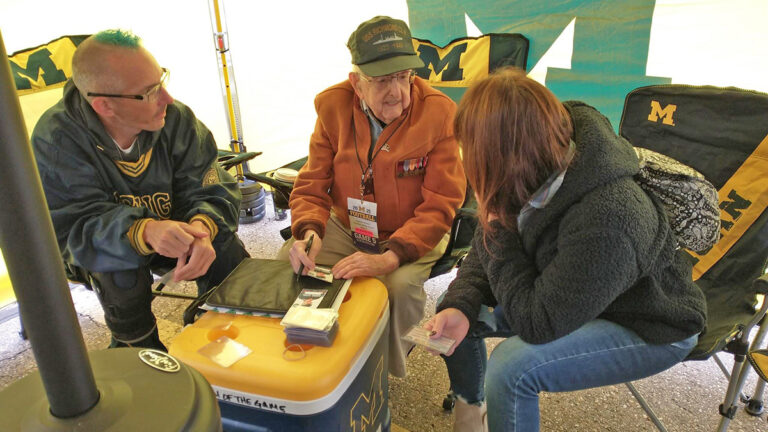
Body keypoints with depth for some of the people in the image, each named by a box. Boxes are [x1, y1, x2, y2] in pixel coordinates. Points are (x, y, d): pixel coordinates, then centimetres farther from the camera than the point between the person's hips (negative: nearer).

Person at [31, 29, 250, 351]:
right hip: (90, 247, -2)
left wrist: (202, 229, -44)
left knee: (226, 248, -20)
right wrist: (145, 232, -52)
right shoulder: (55, 140, -26)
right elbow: (74, 227, -31)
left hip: (168, 229, 3)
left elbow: (211, 191, -19)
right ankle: (138, 346, -1)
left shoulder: (176, 118, -19)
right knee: (120, 271, -33)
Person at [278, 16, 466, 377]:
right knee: (286, 264, -17)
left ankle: (385, 362, 2)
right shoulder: (333, 106, -9)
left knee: (400, 286, -32)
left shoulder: (439, 112, -19)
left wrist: (388, 258, -32)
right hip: (345, 226, 3)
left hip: (413, 233, -3)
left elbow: (439, 206, -19)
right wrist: (308, 231, -26)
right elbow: (311, 184, -3)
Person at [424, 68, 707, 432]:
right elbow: (485, 250, -4)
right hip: (567, 296, 7)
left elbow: (537, 324, -31)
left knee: (512, 366, -29)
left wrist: (497, 229, -28)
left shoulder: (606, 219, -39)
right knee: (456, 316, 2)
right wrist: (459, 306, -22)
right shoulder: (533, 179, -17)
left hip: (649, 329, -7)